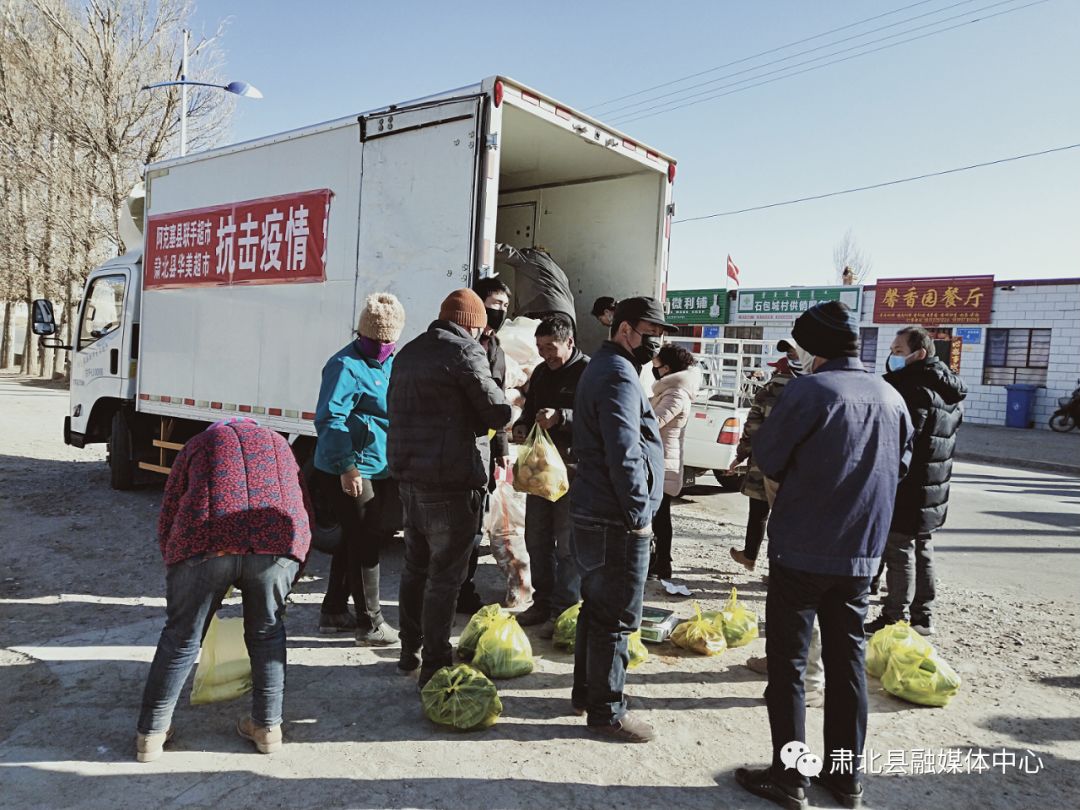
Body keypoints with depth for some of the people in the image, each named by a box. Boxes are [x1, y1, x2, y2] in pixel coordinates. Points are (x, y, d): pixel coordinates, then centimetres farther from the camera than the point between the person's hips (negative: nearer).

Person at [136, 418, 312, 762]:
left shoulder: (200, 443, 27)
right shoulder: (277, 442, 32)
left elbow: (167, 519, 23)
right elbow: (305, 510, 28)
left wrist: (175, 563, 35)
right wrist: (292, 572, 36)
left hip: (206, 541, -1)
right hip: (278, 540, 1)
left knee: (181, 637, 17)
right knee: (266, 634, 20)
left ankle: (151, 733, 28)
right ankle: (268, 726, 30)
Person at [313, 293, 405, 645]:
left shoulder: (390, 362, 12)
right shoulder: (347, 366, -15)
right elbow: (329, 418, -22)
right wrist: (347, 465, -28)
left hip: (377, 468, 9)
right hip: (348, 472, -9)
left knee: (355, 539, 18)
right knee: (364, 543, -3)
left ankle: (333, 611, 33)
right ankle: (370, 623, 9)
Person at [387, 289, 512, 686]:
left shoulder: (408, 352, 14)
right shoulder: (465, 352, -12)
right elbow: (499, 414, -12)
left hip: (409, 475, 8)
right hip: (451, 480, -8)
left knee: (416, 567, 19)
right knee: (445, 575, 0)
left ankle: (410, 651, 30)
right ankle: (435, 665, 8)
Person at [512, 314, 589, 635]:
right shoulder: (541, 372, 14)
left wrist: (560, 417, -31)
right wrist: (522, 426, 4)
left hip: (573, 470, -8)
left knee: (567, 545, 0)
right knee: (537, 540, 14)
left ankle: (563, 611, 10)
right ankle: (543, 603, 27)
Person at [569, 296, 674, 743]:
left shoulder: (602, 368, 18)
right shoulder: (618, 375, -17)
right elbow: (624, 453, -25)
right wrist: (638, 514, -17)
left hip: (594, 515, 11)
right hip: (617, 521, -11)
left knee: (596, 608, 20)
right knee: (617, 618, 0)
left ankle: (586, 692, 32)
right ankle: (606, 710, 12)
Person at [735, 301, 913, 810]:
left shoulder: (809, 391, -16)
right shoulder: (892, 398, 3)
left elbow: (767, 457, -10)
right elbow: (900, 468, 13)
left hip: (801, 549, -6)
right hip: (861, 553, 6)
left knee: (787, 661, 6)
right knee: (847, 659, 15)